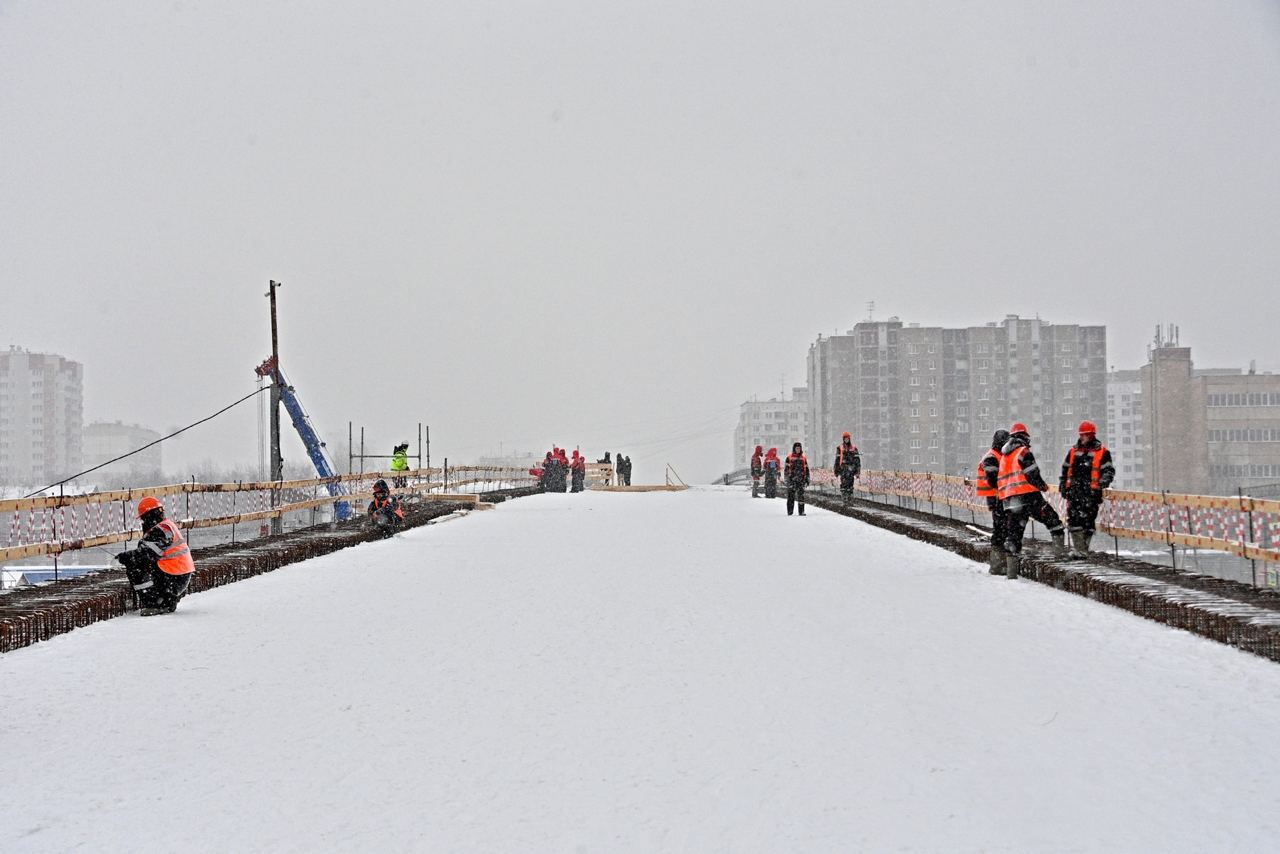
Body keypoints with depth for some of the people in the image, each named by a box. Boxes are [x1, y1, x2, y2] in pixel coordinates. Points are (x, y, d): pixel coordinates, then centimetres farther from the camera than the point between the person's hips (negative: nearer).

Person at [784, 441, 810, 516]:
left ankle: (801, 511, 0)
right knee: (791, 495, -2)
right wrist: (787, 478, -7)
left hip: (801, 479, 3)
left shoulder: (803, 458, 14)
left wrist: (807, 479, 13)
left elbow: (806, 469, 17)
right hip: (792, 479, -3)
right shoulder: (789, 457, 3)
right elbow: (787, 468, 0)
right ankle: (789, 511, 4)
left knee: (801, 495, -2)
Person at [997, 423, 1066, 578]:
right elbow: (1032, 474, -10)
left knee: (1012, 532, 5)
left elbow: (999, 480, 19)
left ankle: (1011, 569, 1)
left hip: (1008, 499, 7)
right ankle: (1059, 550, -1)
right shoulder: (1023, 452, -3)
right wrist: (1043, 486, 4)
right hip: (1028, 495, -6)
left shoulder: (1003, 456, 20)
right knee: (1052, 519, 8)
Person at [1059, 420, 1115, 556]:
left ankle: (1083, 549, 3)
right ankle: (1080, 550, -6)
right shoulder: (1073, 451, 17)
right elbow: (1065, 470, 25)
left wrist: (1102, 483, -15)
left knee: (1087, 521, -5)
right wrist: (1063, 485, 20)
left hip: (1091, 493, -4)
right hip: (1074, 491, 4)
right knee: (1074, 519, -7)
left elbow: (1109, 471, 0)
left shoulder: (1102, 452, 3)